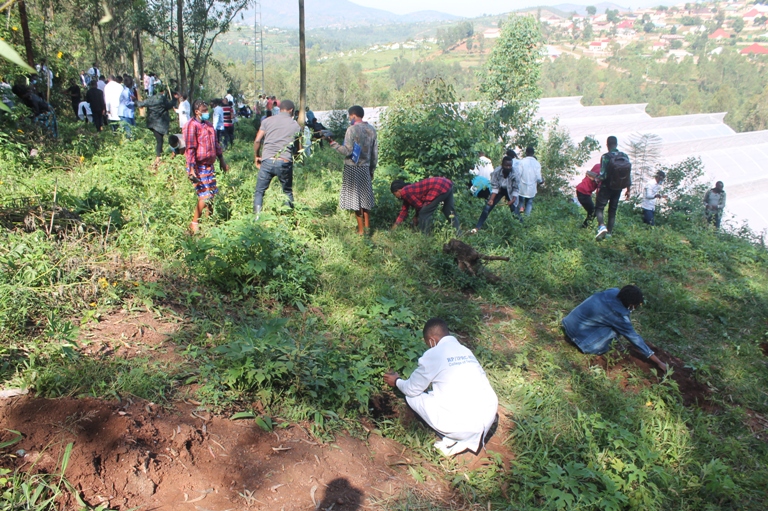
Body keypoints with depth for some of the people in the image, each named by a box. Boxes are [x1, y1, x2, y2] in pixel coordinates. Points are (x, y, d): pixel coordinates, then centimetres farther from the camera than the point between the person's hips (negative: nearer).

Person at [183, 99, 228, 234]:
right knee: (205, 196, -11)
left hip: (209, 165, 9)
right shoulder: (192, 125, -13)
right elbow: (190, 149, -19)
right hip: (198, 166, -8)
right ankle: (194, 224, 2)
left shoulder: (208, 124, 14)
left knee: (212, 194, 11)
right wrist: (191, 169, -24)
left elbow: (215, 143, 24)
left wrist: (221, 160, 22)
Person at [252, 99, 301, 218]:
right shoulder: (295, 125, 8)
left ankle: (257, 217, 1)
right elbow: (297, 148, 12)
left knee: (259, 191, 10)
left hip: (267, 160, 0)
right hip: (285, 162, 0)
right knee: (288, 192, 18)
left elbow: (257, 141, 2)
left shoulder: (268, 121, 8)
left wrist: (256, 156, 16)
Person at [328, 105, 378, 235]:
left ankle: (361, 230, 3)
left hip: (352, 168, -6)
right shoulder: (372, 129, 7)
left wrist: (332, 143, -11)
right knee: (365, 198, 15)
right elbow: (375, 153, 10)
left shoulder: (352, 129, -12)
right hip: (366, 168, 6)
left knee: (355, 198, 0)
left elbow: (347, 151, -18)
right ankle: (367, 226, 21)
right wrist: (372, 169, 19)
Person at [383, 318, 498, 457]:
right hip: (489, 420, 6)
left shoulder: (434, 354, -3)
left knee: (412, 397, 12)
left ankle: (452, 440, 6)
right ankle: (471, 438, 13)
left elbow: (412, 389, 8)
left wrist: (397, 381, 31)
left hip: (461, 426, -6)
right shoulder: (466, 351, 14)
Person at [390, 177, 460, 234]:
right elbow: (404, 211, 28)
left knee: (424, 214, -2)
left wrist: (416, 216, 15)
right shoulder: (408, 190, 23)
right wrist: (395, 226, 30)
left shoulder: (404, 192, -5)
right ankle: (457, 235, 27)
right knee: (449, 212, 20)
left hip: (440, 188, -10)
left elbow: (419, 205, -5)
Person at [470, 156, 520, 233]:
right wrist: (491, 199, -31)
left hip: (510, 192, -1)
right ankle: (477, 227, 3)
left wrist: (513, 200, -33)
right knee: (487, 207, -7)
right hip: (499, 190, 1)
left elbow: (515, 189, -19)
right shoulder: (496, 172, -28)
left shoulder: (514, 174, -30)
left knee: (515, 212, -8)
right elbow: (494, 187, -20)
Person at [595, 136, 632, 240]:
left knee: (599, 208, 1)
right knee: (613, 210, 13)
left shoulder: (606, 157, -16)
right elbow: (629, 175, 3)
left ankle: (602, 226, -25)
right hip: (618, 189, 5)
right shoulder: (625, 157, 0)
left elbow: (603, 176, -19)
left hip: (606, 187, -5)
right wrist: (628, 190, 12)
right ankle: (609, 233, 16)